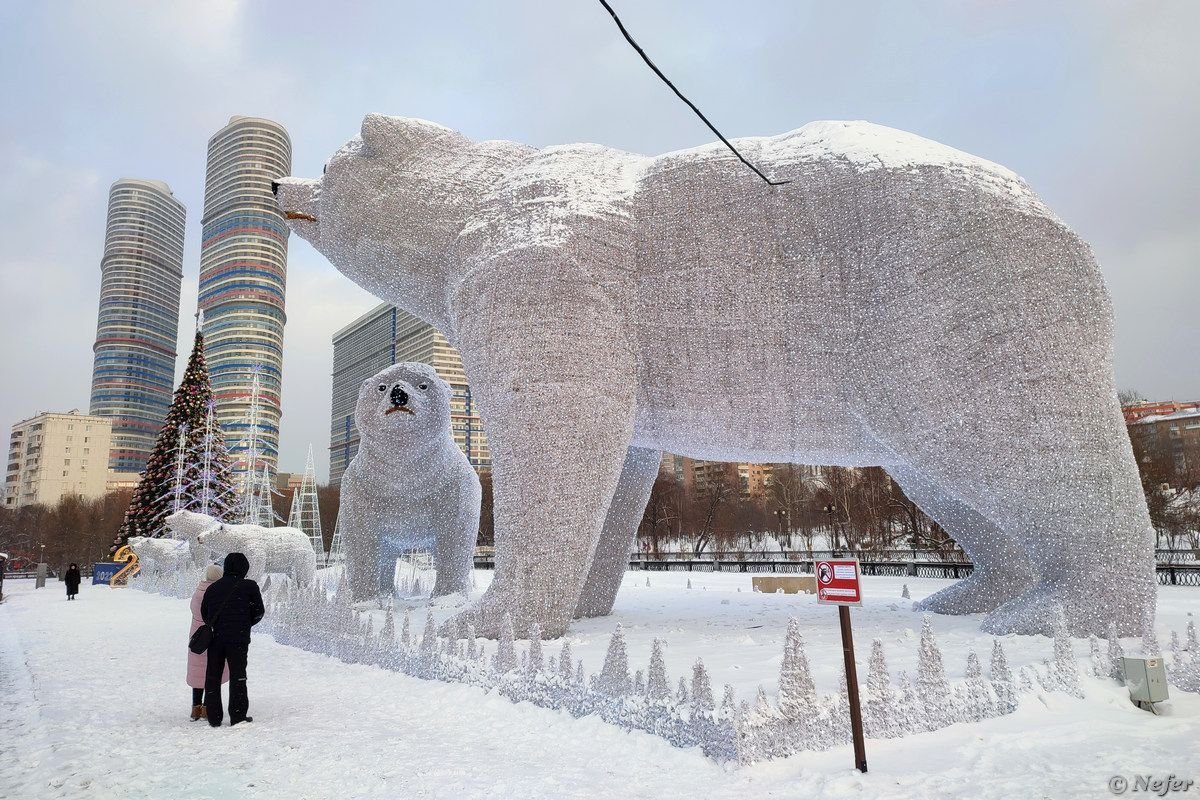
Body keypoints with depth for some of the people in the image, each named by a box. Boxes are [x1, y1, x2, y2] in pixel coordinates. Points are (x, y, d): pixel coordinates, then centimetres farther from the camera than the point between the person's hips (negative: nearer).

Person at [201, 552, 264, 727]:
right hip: (238, 639, -4)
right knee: (237, 676, 4)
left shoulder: (212, 588, 9)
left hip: (215, 638, 4)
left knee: (213, 677, 13)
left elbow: (204, 614, 13)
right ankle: (237, 716, 4)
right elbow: (259, 611, -1)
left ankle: (214, 717, 16)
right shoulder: (249, 586, -4)